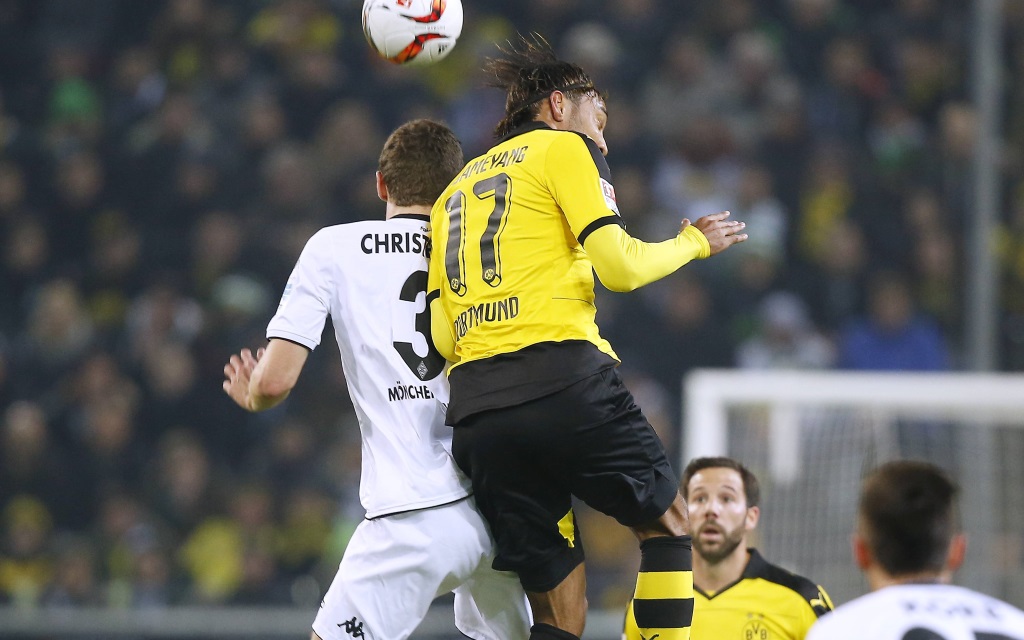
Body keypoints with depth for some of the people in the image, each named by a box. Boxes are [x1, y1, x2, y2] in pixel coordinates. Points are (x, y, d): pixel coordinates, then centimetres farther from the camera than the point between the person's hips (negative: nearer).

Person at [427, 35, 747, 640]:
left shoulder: (454, 191, 26)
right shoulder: (563, 146, 8)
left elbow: (443, 338, 16)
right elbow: (620, 266, -3)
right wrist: (693, 243, 15)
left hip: (475, 409, 6)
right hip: (562, 381, -6)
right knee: (670, 522, 14)